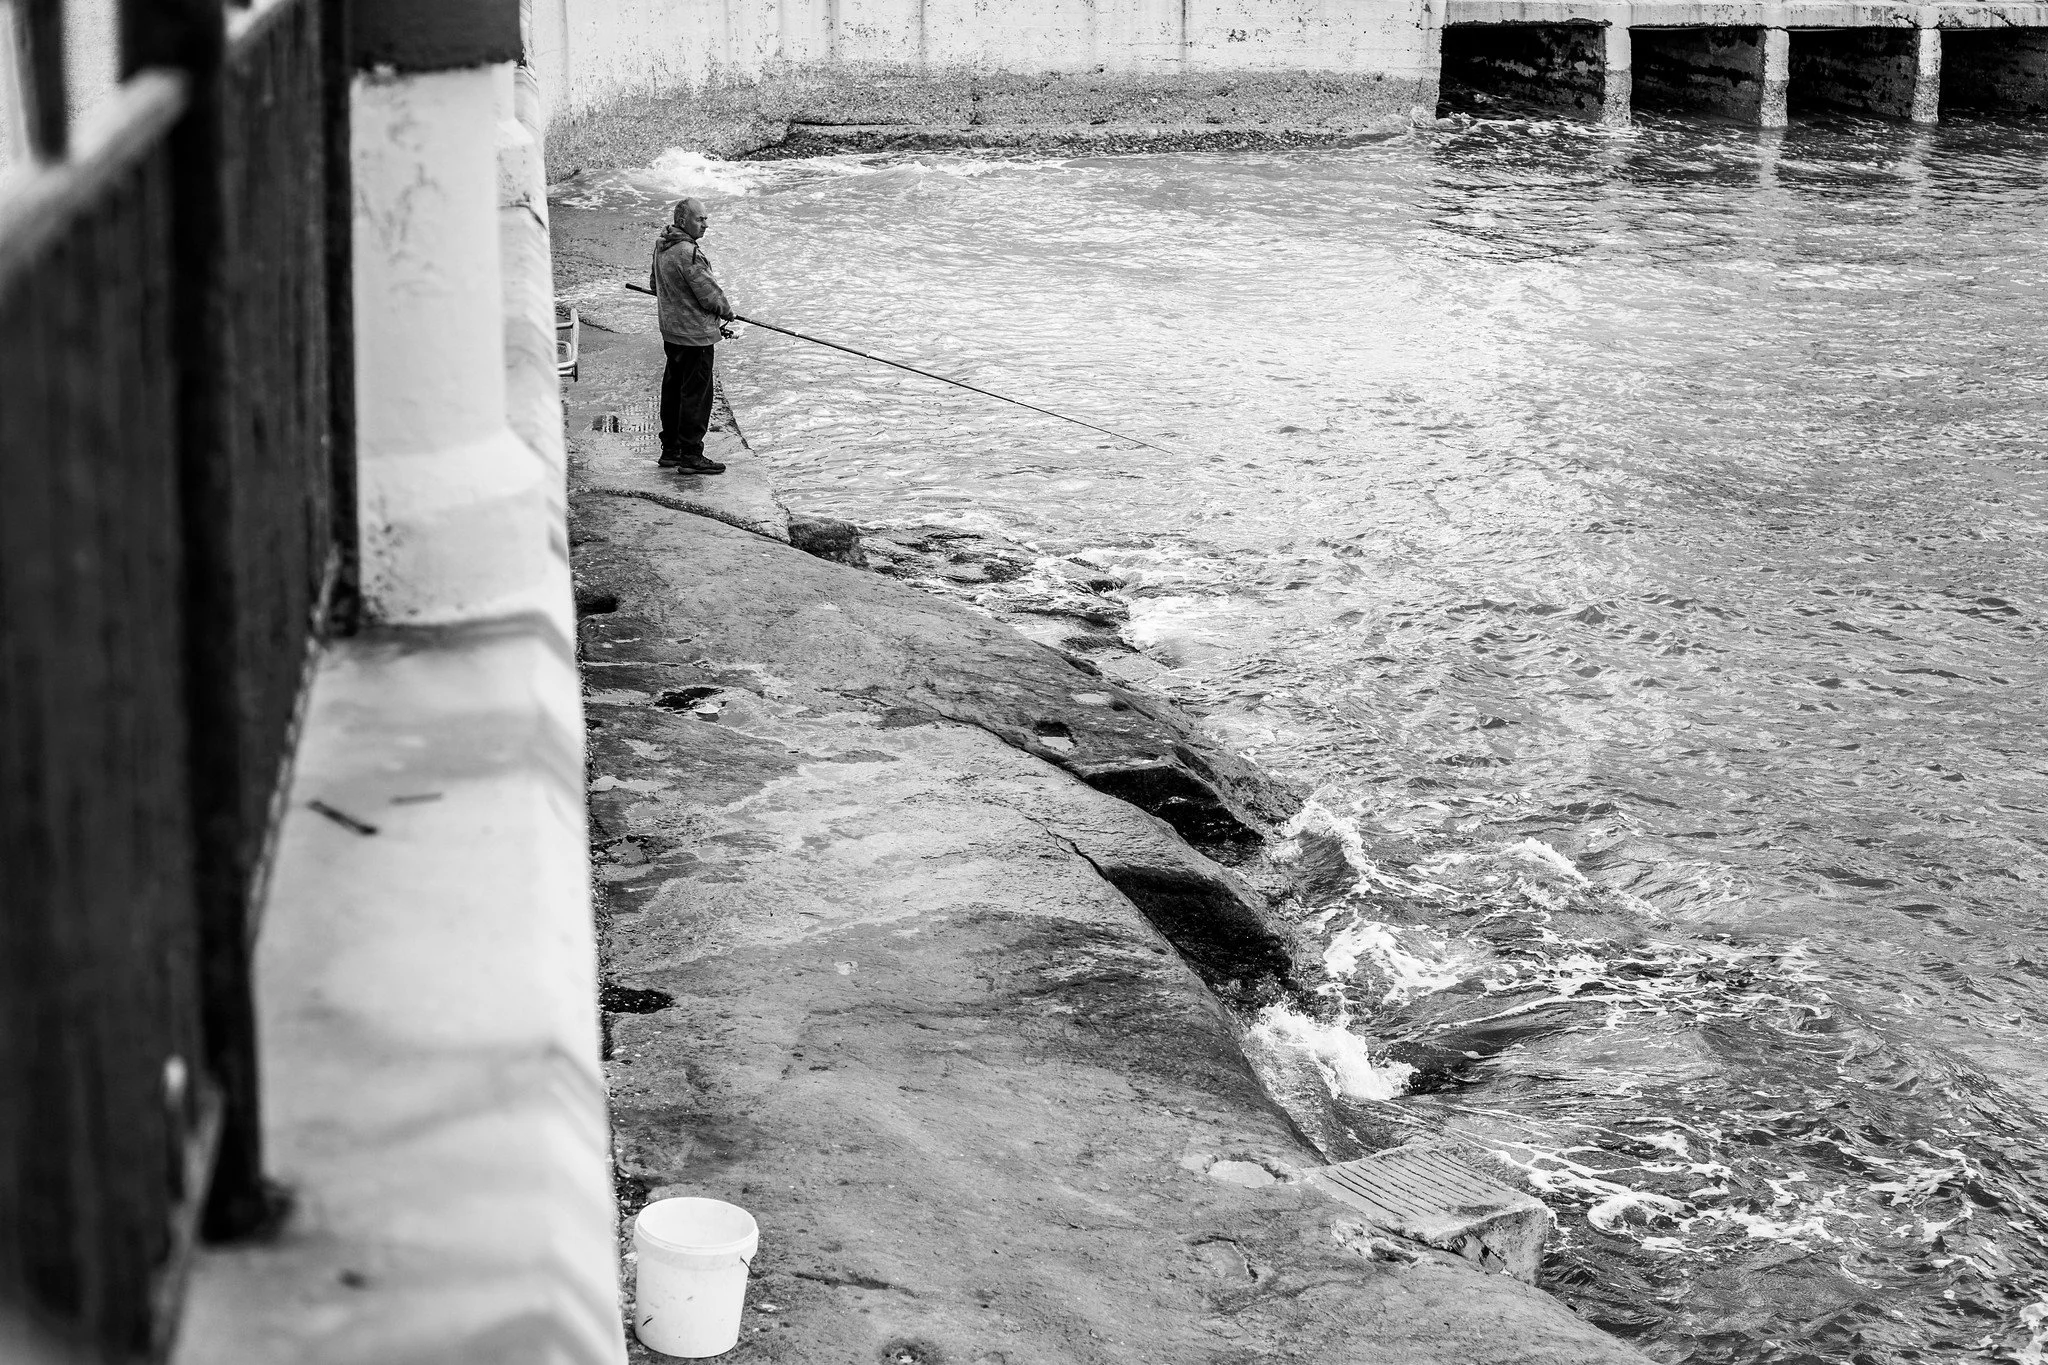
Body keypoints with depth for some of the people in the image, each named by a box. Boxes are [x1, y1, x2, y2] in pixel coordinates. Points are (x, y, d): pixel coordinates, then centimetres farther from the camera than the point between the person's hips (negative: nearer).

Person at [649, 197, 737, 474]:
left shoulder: (661, 247, 6)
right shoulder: (688, 253, -23)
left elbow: (654, 284, 20)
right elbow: (709, 294, -18)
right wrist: (726, 311, 1)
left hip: (671, 331, 10)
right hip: (695, 335, -10)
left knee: (673, 390, 16)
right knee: (696, 394, -2)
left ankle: (670, 450, 24)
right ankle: (691, 455, 1)